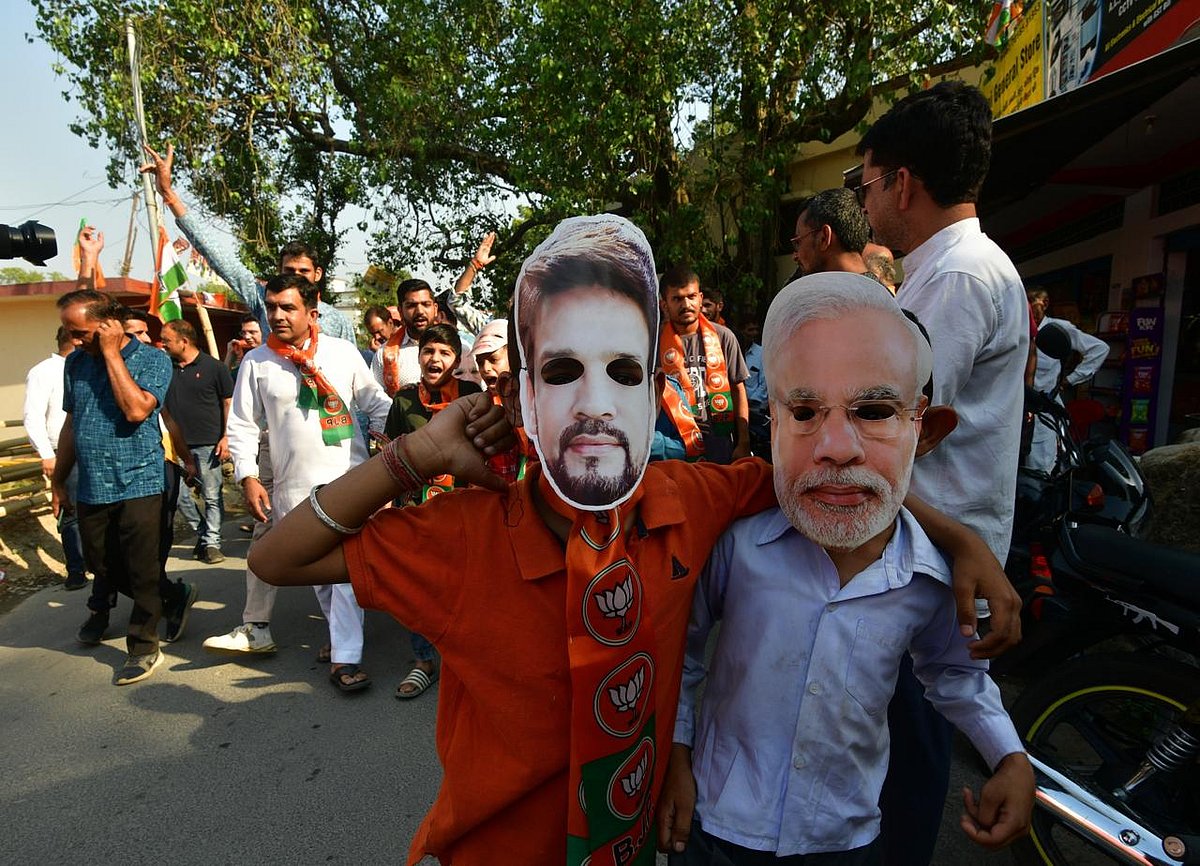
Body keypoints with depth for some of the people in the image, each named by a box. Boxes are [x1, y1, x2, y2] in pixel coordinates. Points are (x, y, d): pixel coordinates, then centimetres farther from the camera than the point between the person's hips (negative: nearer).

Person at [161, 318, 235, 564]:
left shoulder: (213, 367, -4)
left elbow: (229, 403, -1)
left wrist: (226, 438, -8)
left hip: (208, 444, -4)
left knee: (212, 496, 2)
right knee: (179, 495, 7)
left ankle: (211, 542, 12)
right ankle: (202, 531, 26)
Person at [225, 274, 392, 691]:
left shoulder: (343, 351, 3)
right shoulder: (256, 362, 3)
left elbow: (374, 401, 9)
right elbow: (242, 426, 5)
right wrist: (248, 477, -5)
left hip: (350, 476, -1)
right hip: (295, 485, 1)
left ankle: (345, 657, 3)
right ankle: (342, 630, 32)